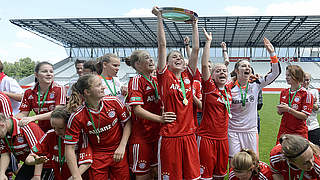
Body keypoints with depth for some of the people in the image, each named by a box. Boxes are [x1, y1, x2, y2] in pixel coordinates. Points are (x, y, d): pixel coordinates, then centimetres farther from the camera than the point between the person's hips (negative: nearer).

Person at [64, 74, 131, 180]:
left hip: (118, 152, 2)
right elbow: (69, 148, -14)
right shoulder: (77, 117, -18)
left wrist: (122, 147, -9)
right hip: (97, 156, -2)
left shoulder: (113, 101, -13)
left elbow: (127, 122, -1)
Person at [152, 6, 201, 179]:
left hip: (189, 134, 4)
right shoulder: (164, 77, -1)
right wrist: (159, 17, -4)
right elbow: (162, 45, -5)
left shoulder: (188, 76, 9)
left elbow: (196, 49, 7)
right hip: (169, 135, -4)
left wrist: (194, 24, 9)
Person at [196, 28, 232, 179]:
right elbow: (204, 65, -20)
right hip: (206, 136, -6)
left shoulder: (229, 90, 9)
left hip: (223, 137, 6)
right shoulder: (209, 87, -8)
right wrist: (208, 41, -18)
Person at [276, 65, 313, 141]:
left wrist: (288, 109, -21)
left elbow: (304, 116, -13)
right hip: (283, 131, 4)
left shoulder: (306, 94, -8)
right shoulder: (283, 92, 7)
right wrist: (280, 110, -5)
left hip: (299, 132, -4)